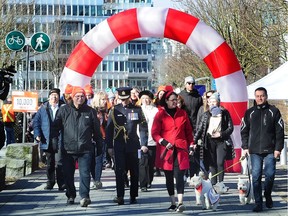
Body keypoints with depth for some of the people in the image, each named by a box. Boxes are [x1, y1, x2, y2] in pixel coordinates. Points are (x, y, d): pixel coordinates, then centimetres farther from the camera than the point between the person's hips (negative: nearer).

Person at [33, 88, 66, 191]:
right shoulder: (43, 108, 9)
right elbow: (36, 121, 10)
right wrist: (37, 134, -2)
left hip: (60, 140, -3)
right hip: (47, 140, 3)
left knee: (59, 163, -9)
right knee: (49, 163, 12)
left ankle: (62, 184, -2)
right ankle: (50, 183, 25)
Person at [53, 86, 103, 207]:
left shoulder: (90, 111, 6)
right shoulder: (64, 110, 4)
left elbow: (97, 131, 12)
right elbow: (56, 127, 6)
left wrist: (99, 147, 12)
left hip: (85, 149, -1)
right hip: (68, 149, 1)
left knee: (85, 173, -12)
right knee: (68, 175, 10)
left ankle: (84, 196, -14)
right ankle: (70, 196, 26)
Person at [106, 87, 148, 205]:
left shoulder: (137, 110, 3)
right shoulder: (114, 110, 4)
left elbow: (143, 128, 3)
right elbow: (109, 129, 5)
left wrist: (144, 144, -5)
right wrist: (109, 146, 1)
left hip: (133, 145, 1)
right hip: (119, 146, -1)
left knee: (134, 172, 7)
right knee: (119, 171, -8)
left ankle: (133, 196, 18)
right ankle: (120, 196, -7)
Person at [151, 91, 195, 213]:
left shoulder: (182, 113, 11)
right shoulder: (160, 114, 3)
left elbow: (188, 131, 16)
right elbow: (154, 133, 0)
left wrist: (191, 145, 9)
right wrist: (163, 142, -14)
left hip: (180, 149, 0)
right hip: (166, 150, 0)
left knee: (179, 176, -10)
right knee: (169, 177, 6)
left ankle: (180, 203, -17)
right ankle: (173, 203, 15)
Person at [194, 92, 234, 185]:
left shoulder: (224, 113, 4)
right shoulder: (206, 114, 8)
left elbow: (230, 127, 4)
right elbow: (200, 128, 7)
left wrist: (221, 134, -10)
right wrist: (194, 141, -2)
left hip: (221, 140, -2)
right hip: (209, 141, 2)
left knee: (220, 163, -9)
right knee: (212, 164, 2)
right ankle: (213, 184, 7)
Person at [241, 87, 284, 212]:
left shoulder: (273, 111, 3)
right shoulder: (249, 113, 9)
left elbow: (280, 131, 1)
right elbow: (244, 131, 13)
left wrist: (278, 148, -4)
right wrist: (245, 147, 4)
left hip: (270, 150, -1)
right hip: (255, 151, 1)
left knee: (270, 174, -2)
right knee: (256, 176, -3)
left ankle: (267, 196, 25)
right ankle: (258, 203, 2)